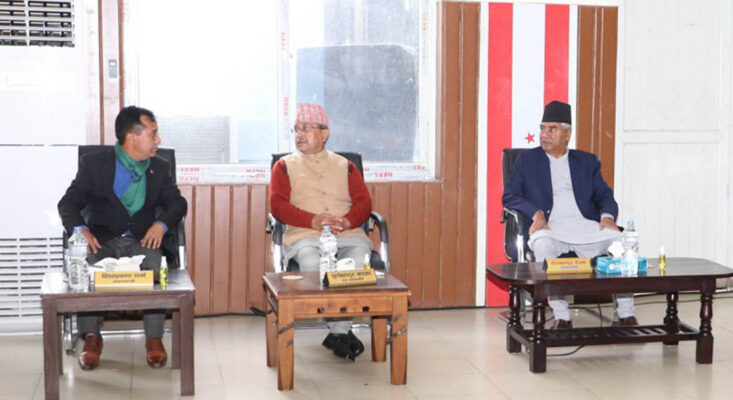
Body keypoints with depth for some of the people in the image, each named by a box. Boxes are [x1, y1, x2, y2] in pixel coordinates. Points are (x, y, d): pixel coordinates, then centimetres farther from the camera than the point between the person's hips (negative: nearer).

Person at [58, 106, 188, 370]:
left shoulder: (159, 168, 13)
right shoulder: (94, 164, 4)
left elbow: (177, 202, 10)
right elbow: (68, 203, 2)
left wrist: (162, 223, -13)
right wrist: (80, 229, -19)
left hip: (141, 240, 1)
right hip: (102, 240, -1)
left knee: (155, 264, -33)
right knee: (85, 266, -34)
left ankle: (154, 338, -24)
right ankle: (91, 338, -21)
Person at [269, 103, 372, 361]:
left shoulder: (344, 166, 24)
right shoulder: (285, 166, 20)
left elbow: (363, 202, 12)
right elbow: (278, 204, 5)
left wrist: (346, 221, -11)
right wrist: (313, 221, -11)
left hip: (347, 234, 1)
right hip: (305, 235, -1)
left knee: (358, 260, -33)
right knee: (311, 263, -36)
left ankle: (337, 333, -24)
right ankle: (341, 331, -25)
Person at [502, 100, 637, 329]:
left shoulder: (587, 162, 21)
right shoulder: (527, 160, 15)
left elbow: (605, 196, 16)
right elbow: (509, 196, 6)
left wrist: (607, 216, -8)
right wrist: (536, 213, -13)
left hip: (586, 226, 2)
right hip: (549, 227, -2)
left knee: (622, 241, -26)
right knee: (542, 245, -38)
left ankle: (626, 315, -20)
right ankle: (562, 317, -31)